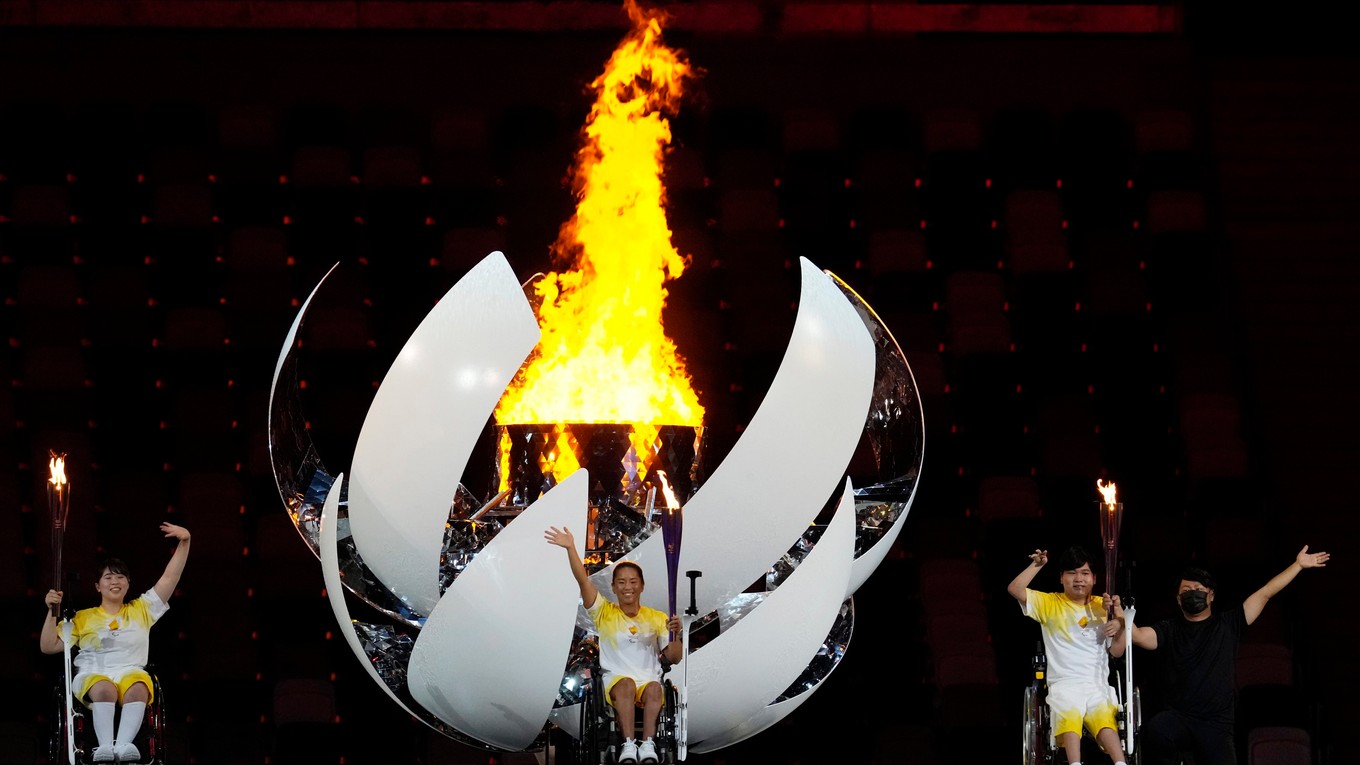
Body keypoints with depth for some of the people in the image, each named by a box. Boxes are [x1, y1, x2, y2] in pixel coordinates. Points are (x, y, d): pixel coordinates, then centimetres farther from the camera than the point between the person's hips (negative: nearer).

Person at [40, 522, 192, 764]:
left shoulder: (141, 610, 23)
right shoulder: (84, 617, 22)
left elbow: (170, 578, 16)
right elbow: (49, 646, 17)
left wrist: (184, 542, 5)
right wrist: (52, 611, 5)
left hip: (131, 672, 0)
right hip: (92, 674, 0)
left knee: (138, 687, -38)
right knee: (104, 689, -38)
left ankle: (124, 744, -57)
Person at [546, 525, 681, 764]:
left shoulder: (657, 618, 11)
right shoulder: (604, 614, 7)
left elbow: (673, 658, 8)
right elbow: (583, 581, -5)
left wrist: (673, 635, -12)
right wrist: (570, 548, -15)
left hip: (649, 682, 1)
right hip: (615, 682, -1)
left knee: (654, 689, -34)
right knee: (626, 684, -36)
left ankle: (648, 745, -45)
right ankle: (628, 745, -45)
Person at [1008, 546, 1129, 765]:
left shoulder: (1103, 606, 16)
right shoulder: (1050, 604, 10)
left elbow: (1116, 652, 13)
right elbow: (1014, 589, -2)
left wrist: (1120, 625, -4)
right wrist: (1036, 565, -6)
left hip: (1098, 685, 2)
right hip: (1064, 684, -2)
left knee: (1105, 719, -31)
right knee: (1069, 716, -35)